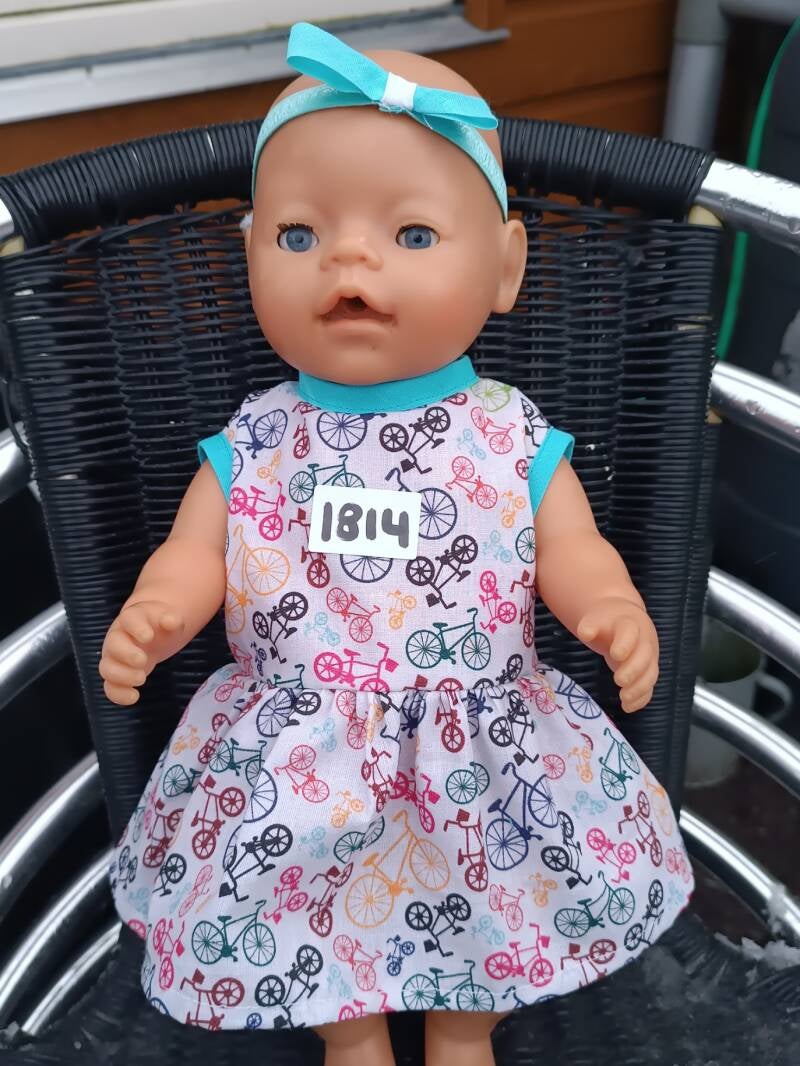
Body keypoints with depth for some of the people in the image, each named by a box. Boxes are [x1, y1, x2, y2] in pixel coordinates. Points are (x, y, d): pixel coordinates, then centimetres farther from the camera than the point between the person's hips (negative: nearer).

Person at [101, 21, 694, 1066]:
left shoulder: (515, 439, -8)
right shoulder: (251, 445, -5)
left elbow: (571, 549, -6)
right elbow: (194, 554, -1)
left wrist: (610, 608, -28)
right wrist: (151, 614, -23)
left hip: (483, 753, 0)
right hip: (298, 765, 1)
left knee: (476, 908, 12)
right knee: (312, 911, 11)